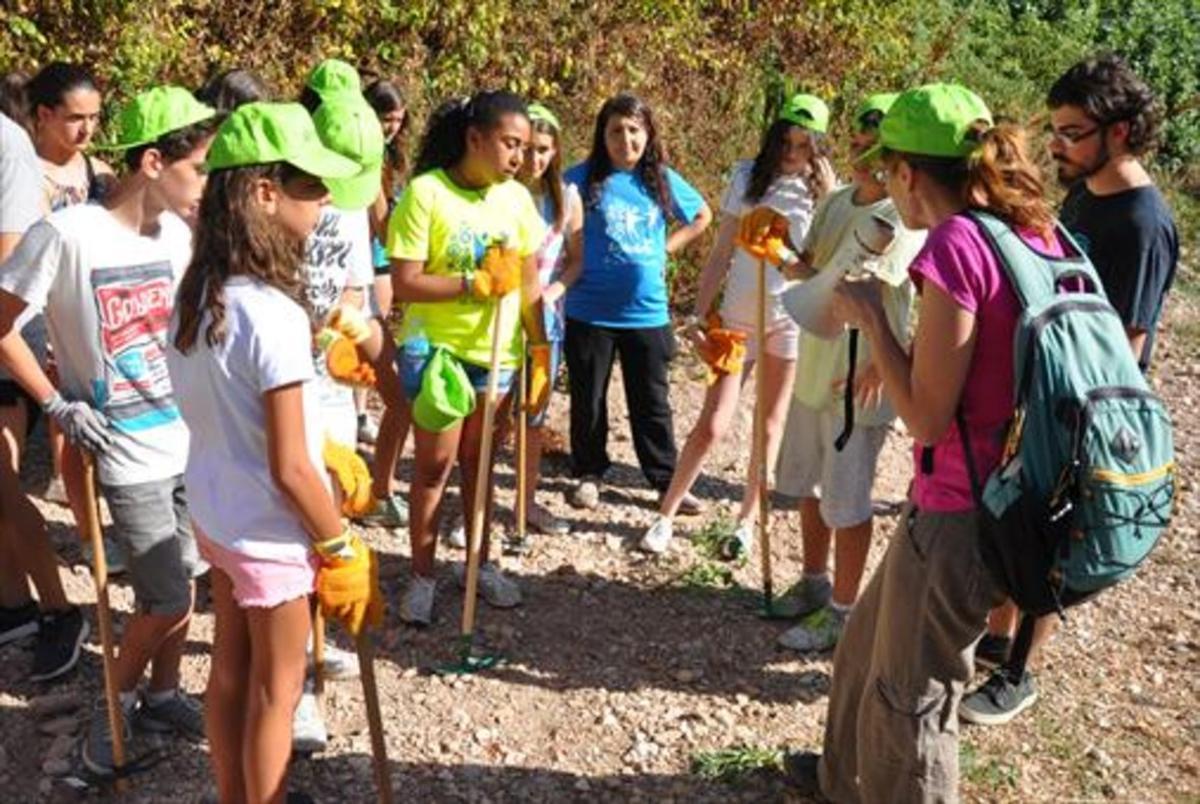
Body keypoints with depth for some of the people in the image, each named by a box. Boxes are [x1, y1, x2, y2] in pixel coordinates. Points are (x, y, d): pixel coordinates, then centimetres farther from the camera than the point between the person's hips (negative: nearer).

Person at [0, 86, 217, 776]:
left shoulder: (177, 233, 1)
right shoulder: (68, 234, -18)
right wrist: (57, 403, -11)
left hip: (188, 438, 6)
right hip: (130, 454, -6)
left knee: (180, 584, 15)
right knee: (169, 598, -1)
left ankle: (162, 695, 35)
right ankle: (116, 702, 25)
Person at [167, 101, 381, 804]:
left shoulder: (197, 293, -2)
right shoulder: (274, 315, -28)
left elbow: (225, 415, 6)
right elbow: (289, 469, -25)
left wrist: (328, 454, 13)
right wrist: (340, 547, -12)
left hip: (214, 515, 8)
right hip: (271, 535, -8)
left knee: (231, 671, 23)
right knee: (276, 690, 12)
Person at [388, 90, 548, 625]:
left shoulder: (516, 198, 0)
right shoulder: (426, 192, -15)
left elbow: (529, 281, 6)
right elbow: (404, 284, -18)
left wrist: (540, 351, 3)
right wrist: (475, 283, -24)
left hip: (496, 351, 4)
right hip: (434, 349, -4)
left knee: (479, 461, 16)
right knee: (434, 464, 4)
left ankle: (481, 564, 31)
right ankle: (422, 576, 19)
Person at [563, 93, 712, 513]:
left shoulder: (663, 180, 2)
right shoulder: (583, 178, -6)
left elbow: (703, 216, 18)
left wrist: (666, 248, 8)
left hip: (647, 311, 2)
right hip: (589, 311, -1)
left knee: (652, 403, 11)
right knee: (588, 400, 12)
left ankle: (667, 480, 21)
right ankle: (589, 474, 29)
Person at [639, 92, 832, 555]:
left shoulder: (823, 190, 4)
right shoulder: (748, 177, 2)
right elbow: (721, 253, 1)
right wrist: (699, 316, -3)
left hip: (791, 318, 1)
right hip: (738, 316, -1)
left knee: (771, 423, 10)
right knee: (712, 426, -5)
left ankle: (747, 520, 25)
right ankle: (665, 516, 10)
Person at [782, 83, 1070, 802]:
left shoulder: (956, 245, -21)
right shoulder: (1039, 233, 4)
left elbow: (928, 418, -19)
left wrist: (872, 318, -9)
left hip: (959, 512, -9)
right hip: (1013, 496, 9)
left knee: (910, 694, 12)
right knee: (871, 646, 28)